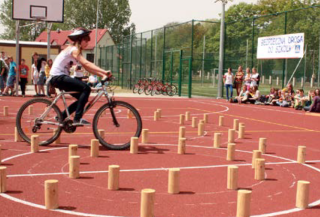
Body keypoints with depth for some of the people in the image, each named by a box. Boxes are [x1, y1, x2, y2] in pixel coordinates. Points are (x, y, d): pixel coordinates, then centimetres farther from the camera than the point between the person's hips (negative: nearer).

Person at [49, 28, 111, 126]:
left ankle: (61, 117, 16)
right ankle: (77, 119, -22)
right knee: (86, 88, -21)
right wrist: (104, 72, -38)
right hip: (58, 77, -10)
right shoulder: (74, 50, -14)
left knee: (82, 98, 7)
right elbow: (86, 63, -29)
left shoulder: (77, 50, 15)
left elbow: (86, 67, 7)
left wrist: (102, 75, -6)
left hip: (61, 77, 10)